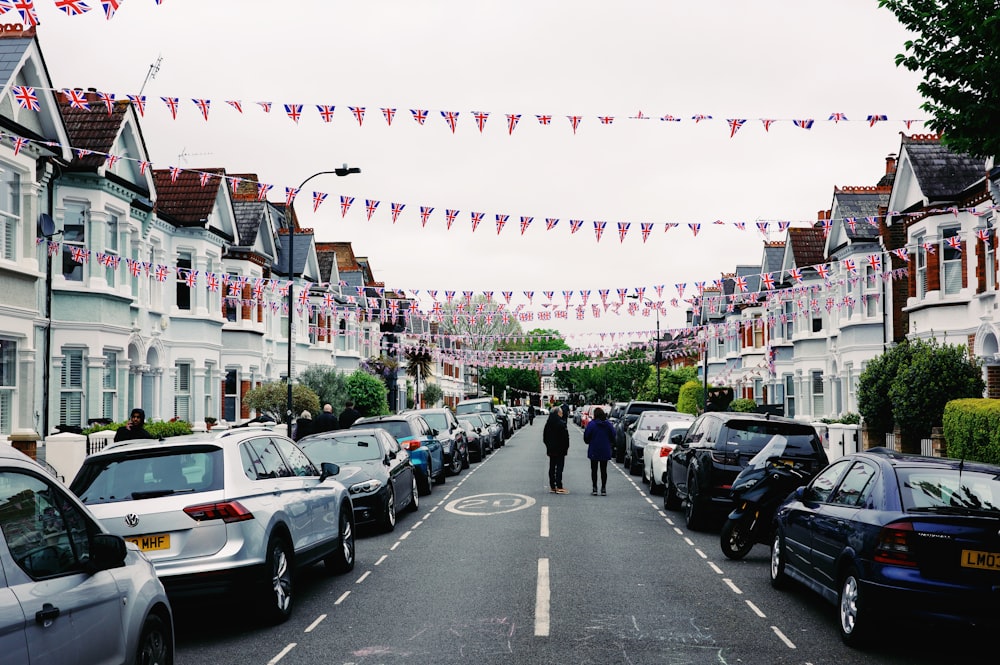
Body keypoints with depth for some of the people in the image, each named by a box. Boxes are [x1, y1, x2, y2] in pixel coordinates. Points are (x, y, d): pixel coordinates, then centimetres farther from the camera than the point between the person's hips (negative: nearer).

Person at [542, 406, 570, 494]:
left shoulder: (548, 423, 5)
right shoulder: (561, 423, -16)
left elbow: (545, 437, 12)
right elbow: (565, 437, -15)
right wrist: (566, 447, -4)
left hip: (551, 449, 7)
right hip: (560, 450, -7)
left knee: (552, 467, 12)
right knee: (559, 467, -4)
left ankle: (552, 486, 16)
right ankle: (559, 487, -7)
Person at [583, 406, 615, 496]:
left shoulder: (591, 424, -12)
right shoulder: (608, 424, -3)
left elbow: (586, 438, -10)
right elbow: (613, 437, 3)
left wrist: (589, 442, 11)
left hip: (594, 451, -2)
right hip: (605, 451, 2)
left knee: (594, 470, 7)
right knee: (604, 470, 9)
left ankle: (595, 489, 5)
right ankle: (603, 489, 8)